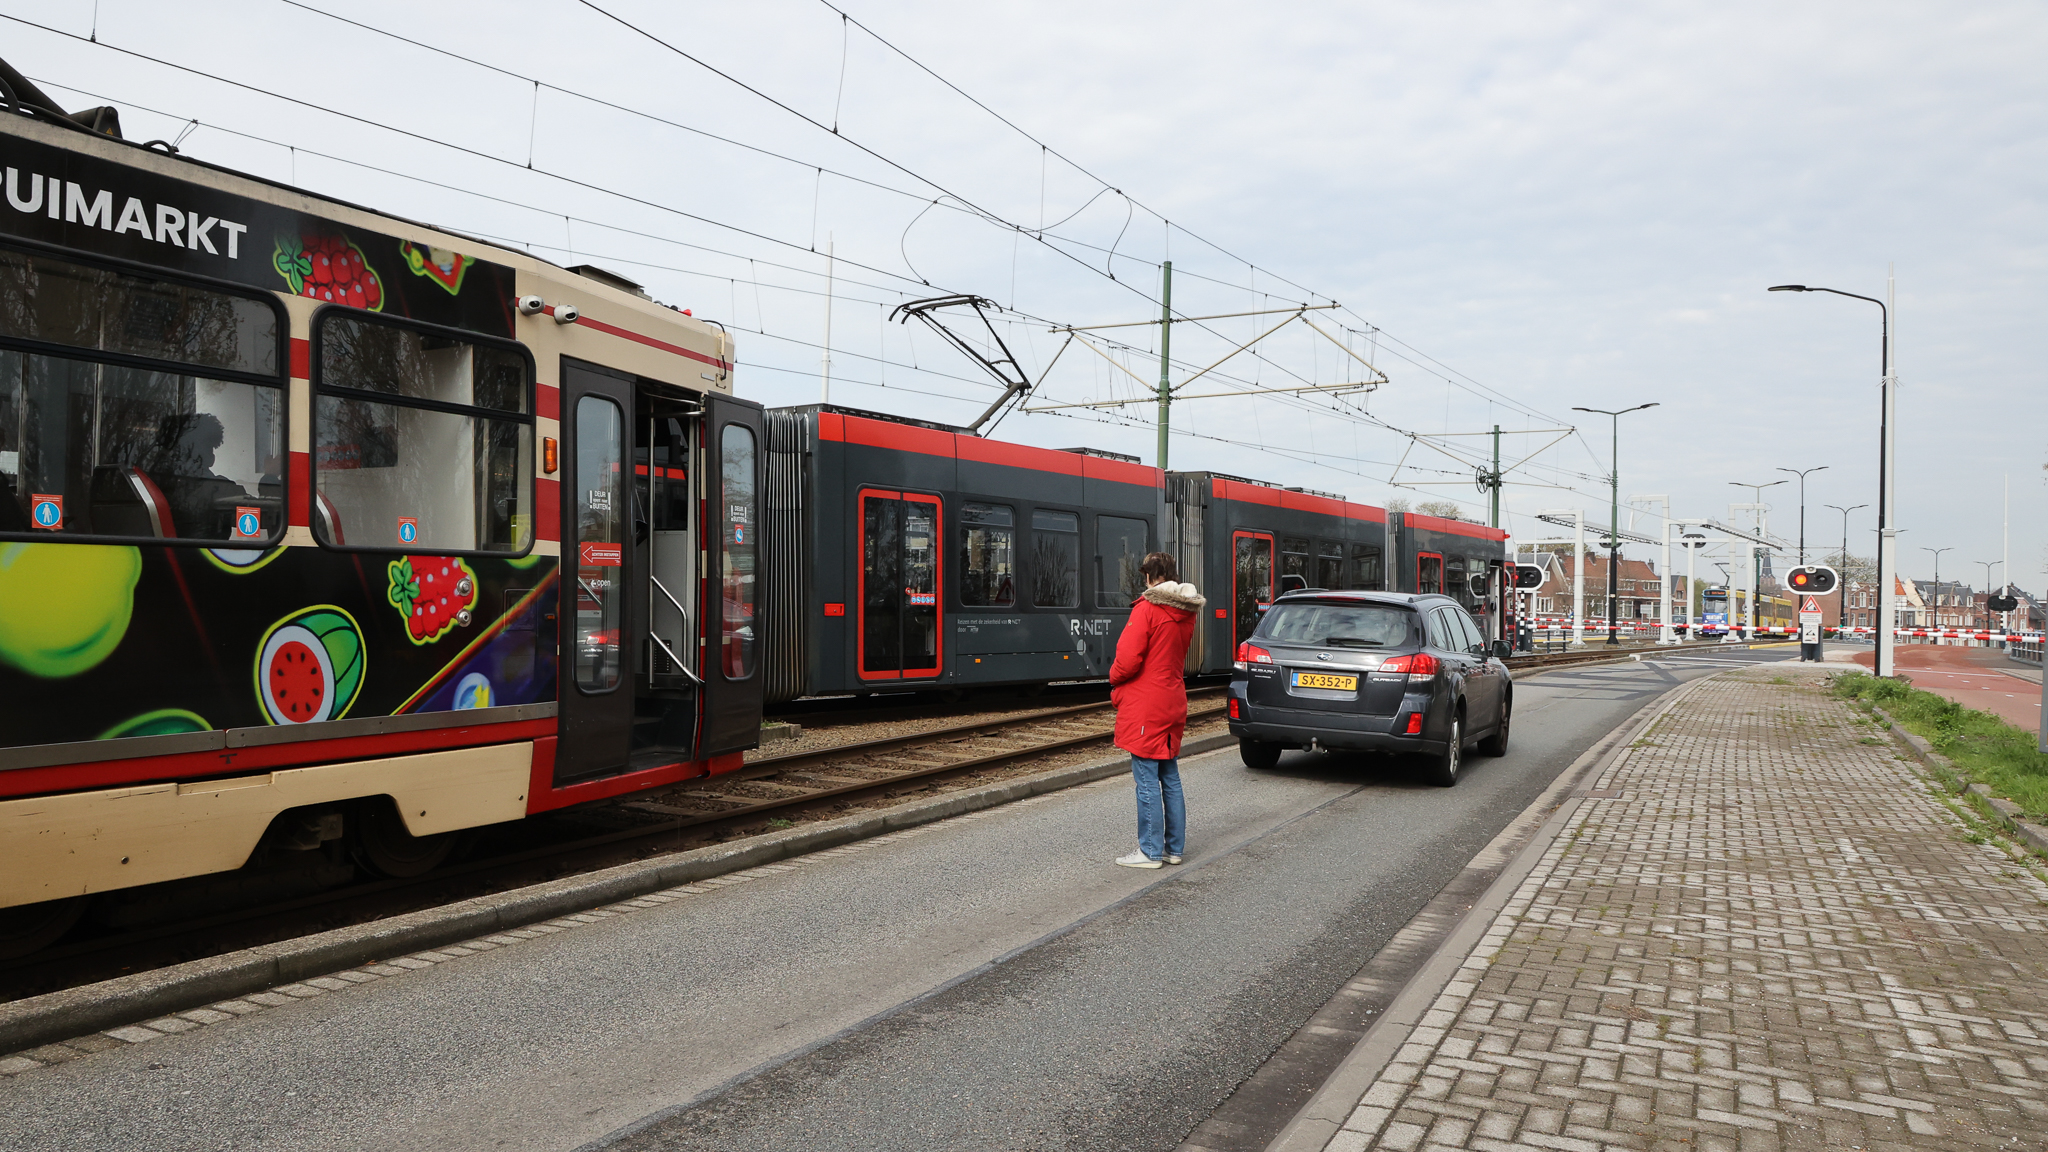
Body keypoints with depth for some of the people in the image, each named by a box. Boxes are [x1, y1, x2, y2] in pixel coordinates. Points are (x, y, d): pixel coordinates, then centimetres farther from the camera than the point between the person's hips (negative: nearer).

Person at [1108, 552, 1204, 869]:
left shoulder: (1147, 609, -15)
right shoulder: (1186, 613, 10)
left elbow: (1129, 659, -19)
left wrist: (1114, 678, 1)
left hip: (1145, 706, -8)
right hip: (1172, 703, 8)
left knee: (1147, 779, -3)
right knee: (1170, 777, 14)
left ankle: (1150, 851, 1)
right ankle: (1174, 847, 20)